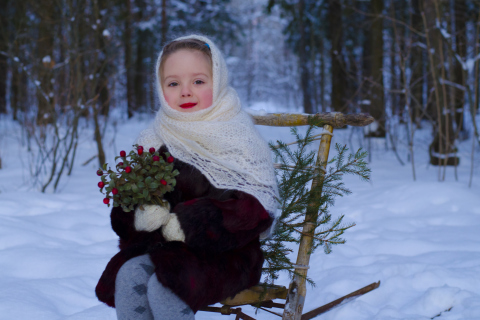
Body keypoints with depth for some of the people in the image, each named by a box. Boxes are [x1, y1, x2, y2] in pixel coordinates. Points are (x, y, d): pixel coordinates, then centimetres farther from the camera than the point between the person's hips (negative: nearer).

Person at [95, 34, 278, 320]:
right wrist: (143, 215, -15)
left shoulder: (239, 137, -4)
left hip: (223, 252, -5)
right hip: (161, 246, 5)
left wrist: (188, 224, -21)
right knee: (129, 275, -22)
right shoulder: (154, 141, 10)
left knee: (163, 289, -28)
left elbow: (252, 208, -13)